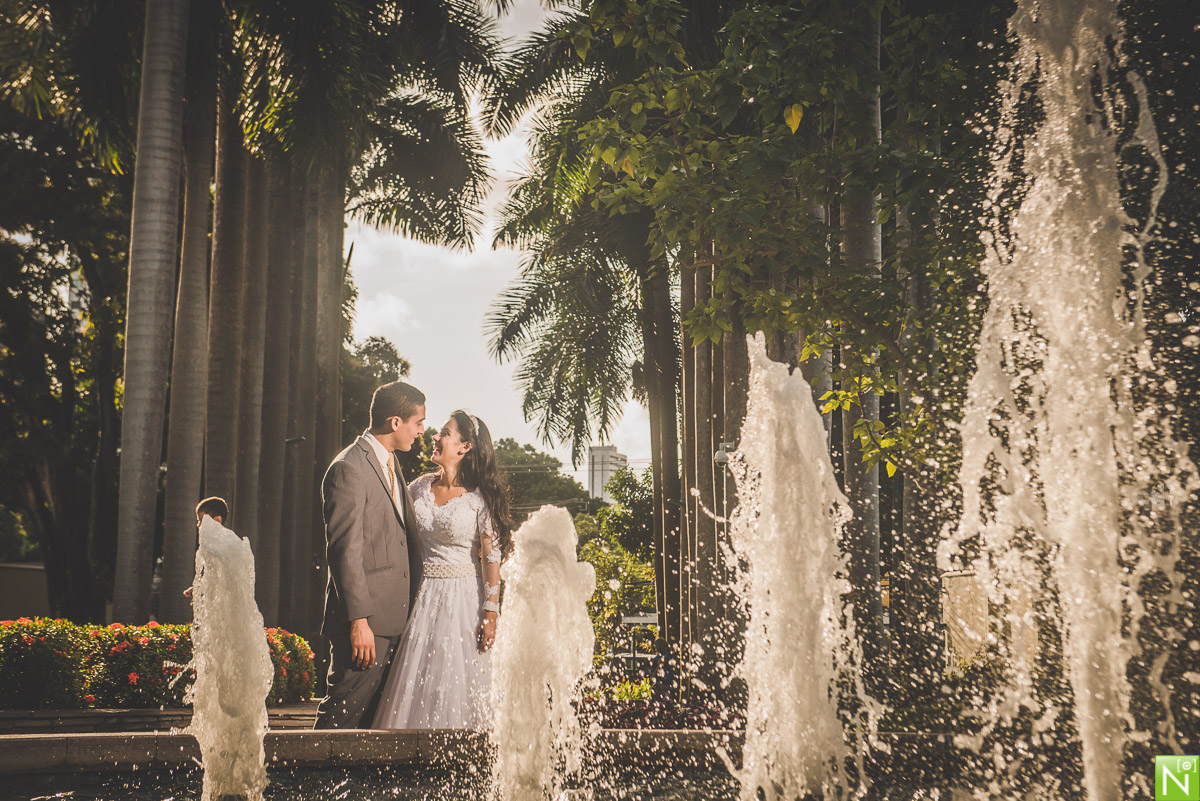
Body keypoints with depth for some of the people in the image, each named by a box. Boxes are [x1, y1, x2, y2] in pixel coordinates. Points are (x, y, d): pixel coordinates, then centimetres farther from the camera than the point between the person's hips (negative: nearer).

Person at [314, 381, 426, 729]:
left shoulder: (391, 465, 17)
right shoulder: (348, 469, -13)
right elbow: (345, 551, -18)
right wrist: (359, 620, -21)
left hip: (396, 618, 9)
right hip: (366, 621, -9)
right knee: (345, 713, -6)